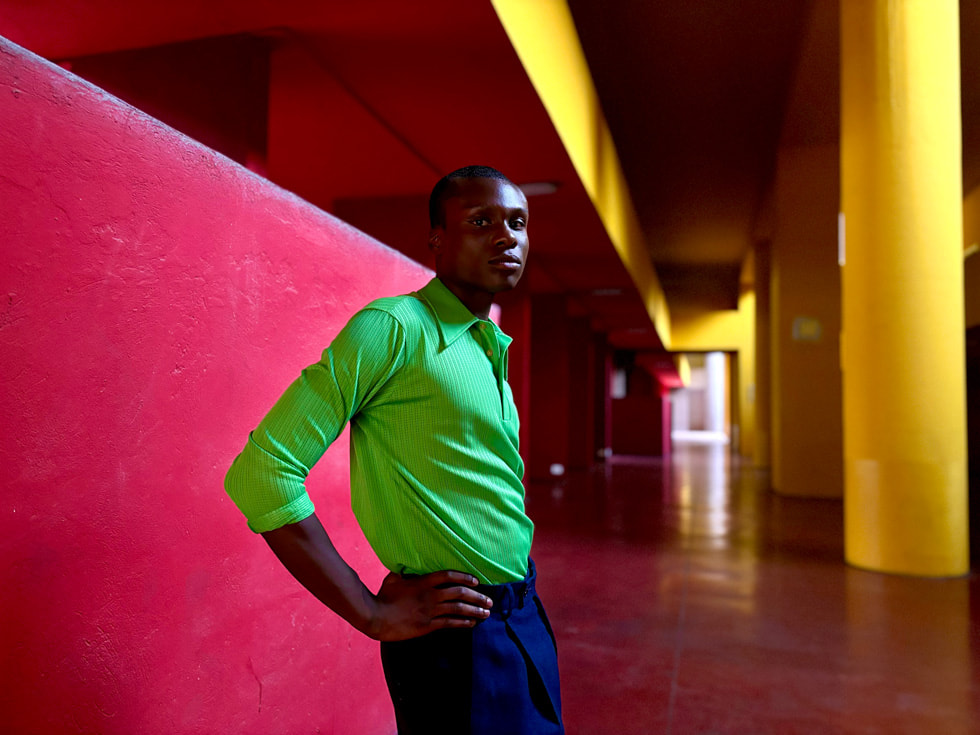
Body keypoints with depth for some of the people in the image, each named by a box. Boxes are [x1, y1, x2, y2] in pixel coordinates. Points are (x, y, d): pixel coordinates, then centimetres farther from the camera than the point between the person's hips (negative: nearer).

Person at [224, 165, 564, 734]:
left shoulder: (490, 350, 10)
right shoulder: (393, 328, -17)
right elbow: (261, 471, -23)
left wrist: (521, 601, 10)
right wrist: (374, 614, -19)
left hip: (525, 617, 9)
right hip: (457, 634, -8)